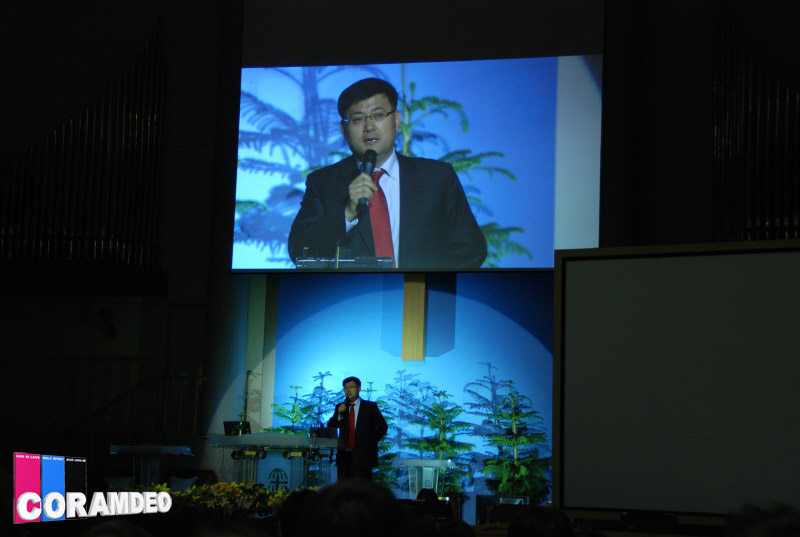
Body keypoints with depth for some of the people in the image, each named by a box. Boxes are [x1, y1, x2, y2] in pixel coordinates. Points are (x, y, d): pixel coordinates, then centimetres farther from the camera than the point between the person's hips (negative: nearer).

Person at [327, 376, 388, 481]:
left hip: (363, 456, -3)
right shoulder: (340, 407, 14)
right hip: (344, 454, 3)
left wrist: (371, 441, 0)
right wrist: (339, 415, -9)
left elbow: (383, 426, 7)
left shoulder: (370, 407, 7)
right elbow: (330, 427, 7)